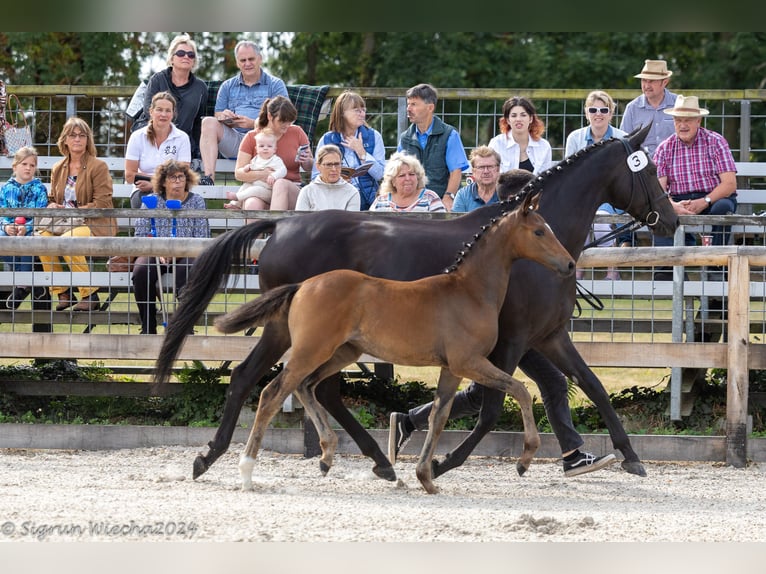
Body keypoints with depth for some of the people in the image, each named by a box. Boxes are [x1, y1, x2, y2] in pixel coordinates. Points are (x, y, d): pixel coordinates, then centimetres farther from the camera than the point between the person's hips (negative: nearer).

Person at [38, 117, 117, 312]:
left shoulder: (98, 166, -3)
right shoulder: (58, 169, 16)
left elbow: (102, 204, -11)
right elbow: (52, 199, 23)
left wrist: (72, 212, -18)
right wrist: (52, 207, -3)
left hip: (96, 225, -5)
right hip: (65, 224, 6)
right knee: (42, 238, -26)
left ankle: (90, 295, -23)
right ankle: (62, 293, -14)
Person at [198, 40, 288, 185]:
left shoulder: (275, 85, 13)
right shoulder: (227, 86, 26)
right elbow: (217, 117, 18)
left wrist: (253, 124, -17)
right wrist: (224, 118, -9)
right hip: (233, 140, 3)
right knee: (209, 122, -24)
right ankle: (207, 177, -39)